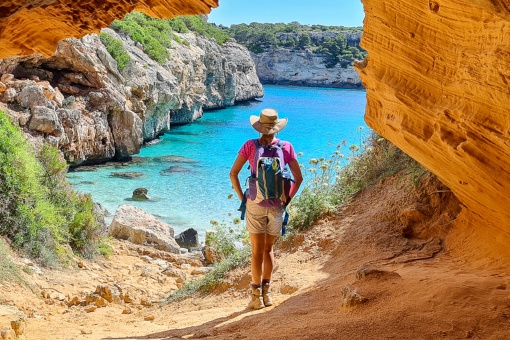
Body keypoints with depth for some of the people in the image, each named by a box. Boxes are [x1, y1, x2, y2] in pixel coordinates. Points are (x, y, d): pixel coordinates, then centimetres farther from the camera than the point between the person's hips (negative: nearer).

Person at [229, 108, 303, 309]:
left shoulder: (250, 146, -3)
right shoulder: (286, 147, 0)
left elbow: (233, 174, -6)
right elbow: (298, 178, 1)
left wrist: (242, 197, 3)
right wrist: (287, 199, 9)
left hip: (255, 204, -1)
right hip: (277, 206, 1)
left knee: (257, 251, 7)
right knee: (268, 250, 17)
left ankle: (257, 296, 7)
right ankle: (266, 293, 16)